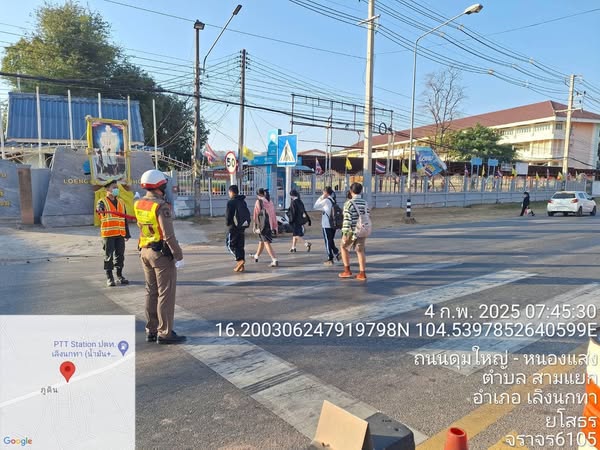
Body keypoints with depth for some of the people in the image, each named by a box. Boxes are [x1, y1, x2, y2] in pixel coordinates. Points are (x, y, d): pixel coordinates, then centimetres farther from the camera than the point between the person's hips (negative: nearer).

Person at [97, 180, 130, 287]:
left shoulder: (121, 202, 13)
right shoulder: (102, 202, -2)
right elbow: (99, 207, -28)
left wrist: (127, 234, 14)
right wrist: (100, 209, -54)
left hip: (120, 234, 5)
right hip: (108, 234, -5)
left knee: (120, 255, 9)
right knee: (109, 256, 1)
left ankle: (119, 276, 22)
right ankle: (109, 277, 11)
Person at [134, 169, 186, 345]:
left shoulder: (138, 204, 4)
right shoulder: (161, 206, -19)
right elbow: (169, 235, -22)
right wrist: (179, 256, -15)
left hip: (145, 251, 8)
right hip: (162, 253, -8)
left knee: (152, 292, 15)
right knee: (166, 294, 0)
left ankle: (151, 331, 22)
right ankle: (165, 333, 5)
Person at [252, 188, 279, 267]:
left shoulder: (259, 201, -6)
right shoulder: (270, 201, 9)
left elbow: (256, 214, -10)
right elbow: (273, 214, 9)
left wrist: (255, 226, -7)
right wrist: (274, 226, 12)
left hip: (263, 224, -6)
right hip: (270, 224, 6)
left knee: (266, 242, -7)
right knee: (262, 241, 21)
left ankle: (275, 260, -17)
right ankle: (256, 256, 40)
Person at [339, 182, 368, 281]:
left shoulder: (349, 203, -13)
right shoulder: (365, 203, 6)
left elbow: (347, 219, -18)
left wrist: (345, 233, -17)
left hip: (352, 231, -5)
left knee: (344, 248, 14)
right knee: (360, 251, 10)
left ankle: (347, 271, 15)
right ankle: (362, 273, 8)